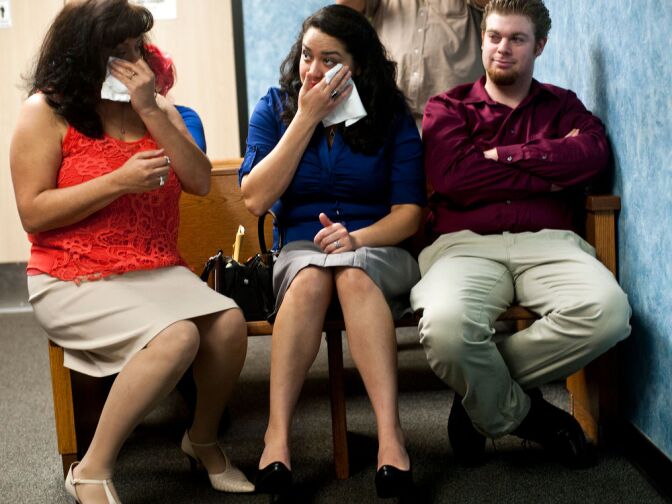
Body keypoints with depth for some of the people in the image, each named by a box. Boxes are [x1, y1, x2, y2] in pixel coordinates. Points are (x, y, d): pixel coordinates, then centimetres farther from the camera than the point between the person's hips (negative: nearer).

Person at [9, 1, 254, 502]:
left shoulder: (156, 106, 12)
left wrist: (149, 110, -8)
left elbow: (200, 182, 1)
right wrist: (119, 181, -17)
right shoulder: (48, 111, -3)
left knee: (229, 322, -23)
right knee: (176, 338, -31)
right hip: (73, 280, -5)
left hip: (158, 270, 5)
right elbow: (33, 213, -9)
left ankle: (204, 438, 5)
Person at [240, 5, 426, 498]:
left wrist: (357, 237, -23)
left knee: (352, 271, -36)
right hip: (299, 249, 1)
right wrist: (307, 118, -10)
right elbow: (255, 198, -7)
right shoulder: (276, 107, 5)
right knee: (312, 276, -36)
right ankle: (278, 433, -40)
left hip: (378, 251, 0)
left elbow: (409, 212, -3)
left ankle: (390, 433, -46)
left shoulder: (391, 116, 3)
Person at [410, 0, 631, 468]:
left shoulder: (563, 106, 24)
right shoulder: (449, 108, 19)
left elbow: (594, 154, 0)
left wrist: (500, 154, -1)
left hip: (548, 242, 2)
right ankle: (524, 414, -5)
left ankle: (482, 391, -10)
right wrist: (550, 173, 1)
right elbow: (451, 175, -3)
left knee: (609, 310, -33)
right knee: (446, 325, -38)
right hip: (467, 242, -2)